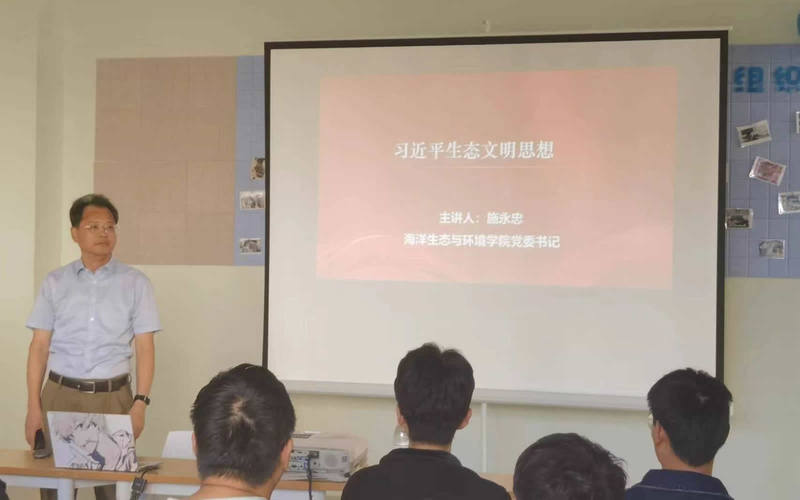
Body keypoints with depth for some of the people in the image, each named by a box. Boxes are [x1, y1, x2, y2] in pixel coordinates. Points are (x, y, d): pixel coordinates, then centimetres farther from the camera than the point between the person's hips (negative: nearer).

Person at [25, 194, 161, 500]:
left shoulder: (135, 283, 2)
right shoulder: (55, 283, 7)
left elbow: (145, 347, 0)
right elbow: (39, 346, 6)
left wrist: (141, 403, -9)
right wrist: (34, 406, 0)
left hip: (112, 397, -1)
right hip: (60, 394, 1)